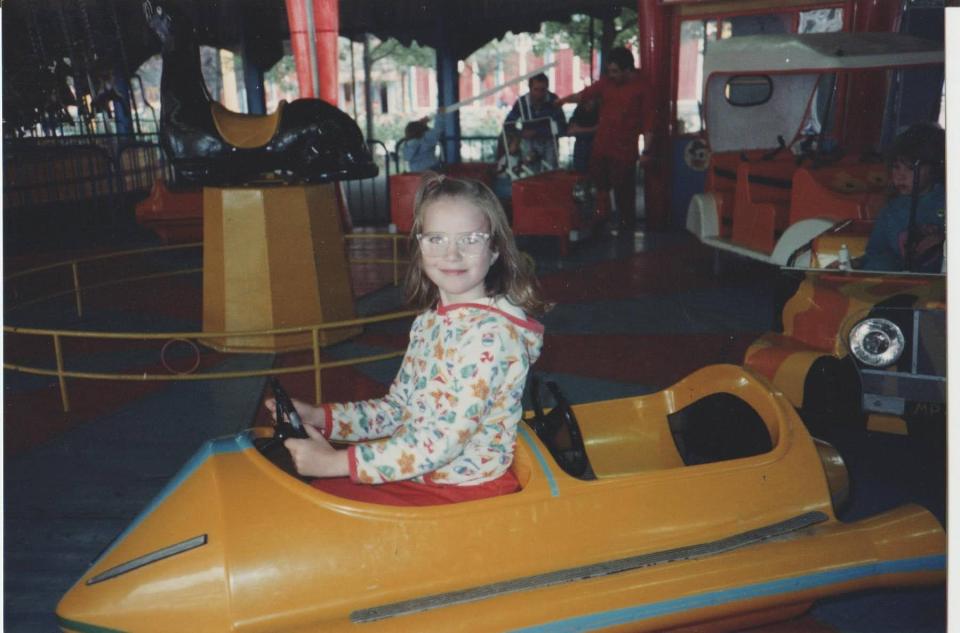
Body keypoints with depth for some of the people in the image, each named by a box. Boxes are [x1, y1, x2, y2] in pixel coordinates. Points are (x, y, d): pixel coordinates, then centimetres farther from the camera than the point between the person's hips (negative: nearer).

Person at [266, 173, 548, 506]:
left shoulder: (491, 332, -22)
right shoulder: (428, 322, 5)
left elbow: (445, 440, -27)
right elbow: (397, 409, 11)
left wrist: (336, 462, -24)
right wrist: (318, 417, -1)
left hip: (466, 491, -7)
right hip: (417, 476, 8)